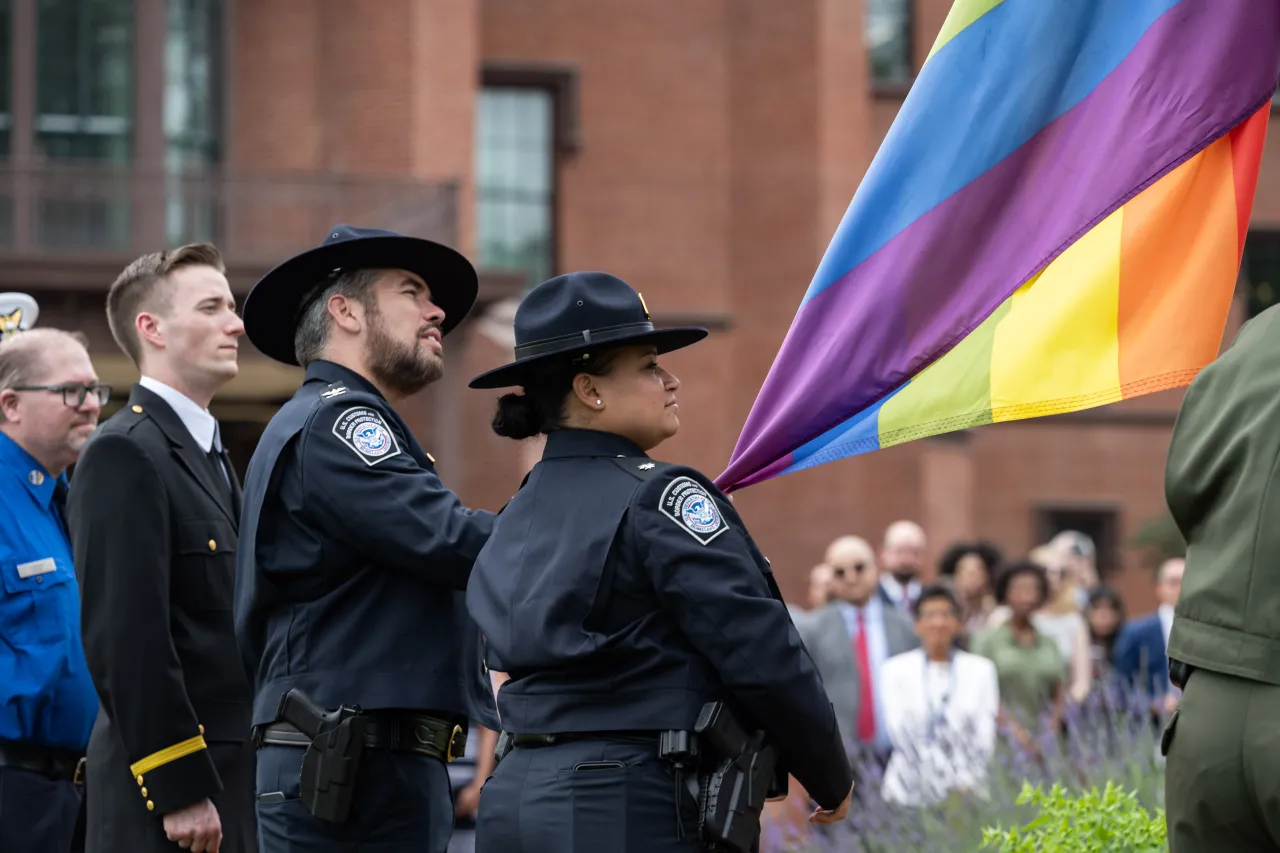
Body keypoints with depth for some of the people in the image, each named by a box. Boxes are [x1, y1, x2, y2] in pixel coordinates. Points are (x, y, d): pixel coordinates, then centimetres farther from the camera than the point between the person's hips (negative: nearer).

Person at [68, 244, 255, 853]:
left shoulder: (207, 455, 19)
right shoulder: (124, 455, -11)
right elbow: (125, 638, -18)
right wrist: (181, 791, -21)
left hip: (228, 778, 9)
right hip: (170, 787, -9)